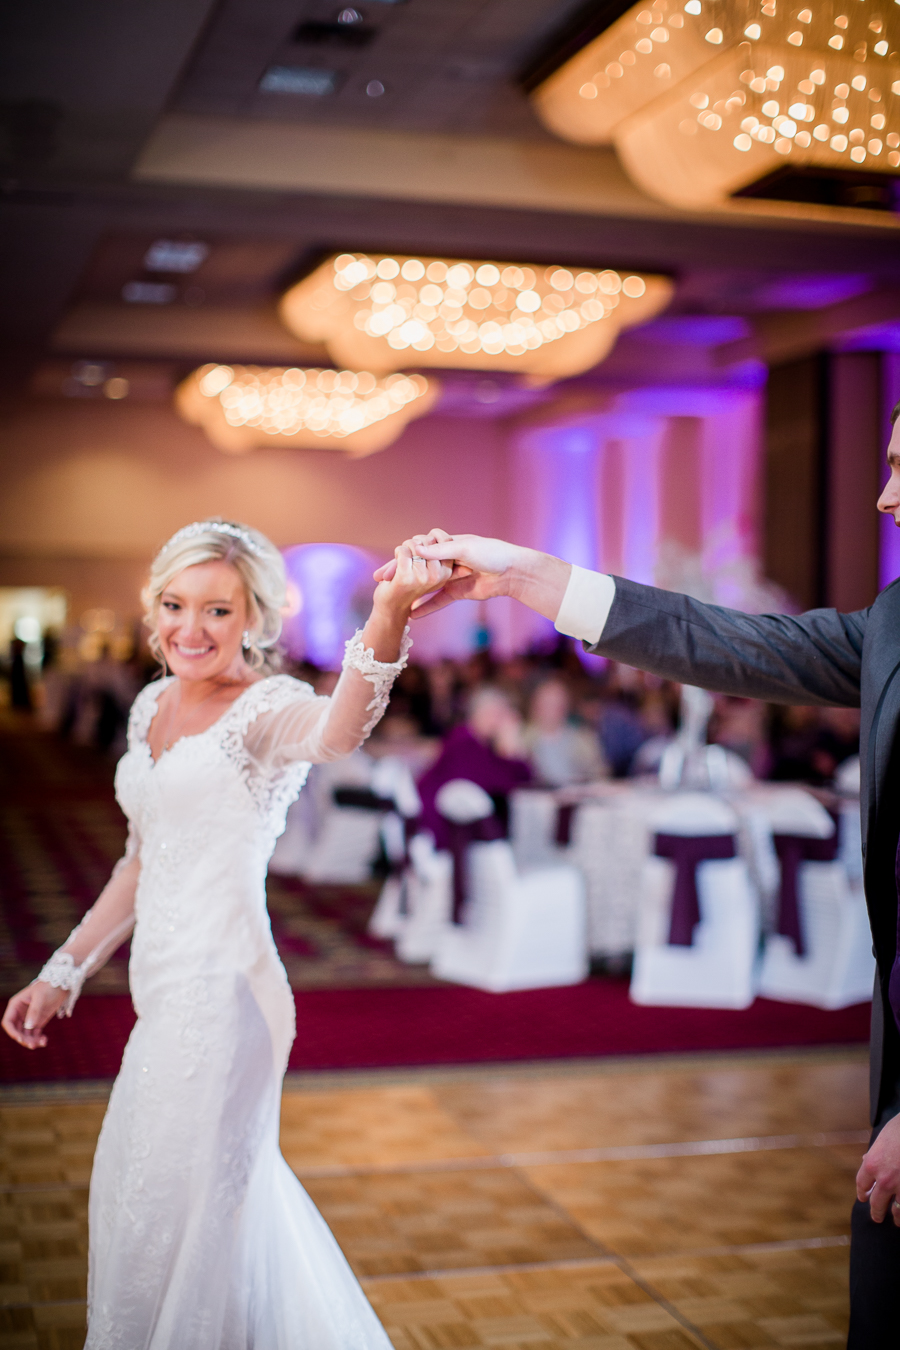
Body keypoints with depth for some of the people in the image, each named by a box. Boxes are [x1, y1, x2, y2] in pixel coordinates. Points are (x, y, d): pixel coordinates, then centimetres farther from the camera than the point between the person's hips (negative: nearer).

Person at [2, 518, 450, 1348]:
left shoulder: (266, 709, -13)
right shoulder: (152, 706, 9)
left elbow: (336, 732, -39)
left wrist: (388, 617, -57)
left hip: (224, 993, -9)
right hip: (166, 995, 9)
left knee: (175, 1219, 3)